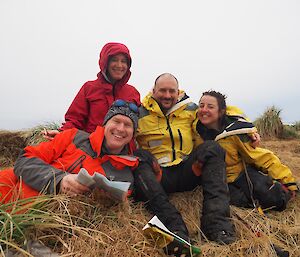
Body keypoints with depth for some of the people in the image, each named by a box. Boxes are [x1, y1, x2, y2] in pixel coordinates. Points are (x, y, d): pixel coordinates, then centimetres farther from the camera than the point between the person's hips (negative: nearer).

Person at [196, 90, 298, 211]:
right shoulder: (196, 129, -13)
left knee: (276, 198, -22)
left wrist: (287, 180, -14)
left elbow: (261, 156, -14)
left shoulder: (233, 131, -20)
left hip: (242, 173, -1)